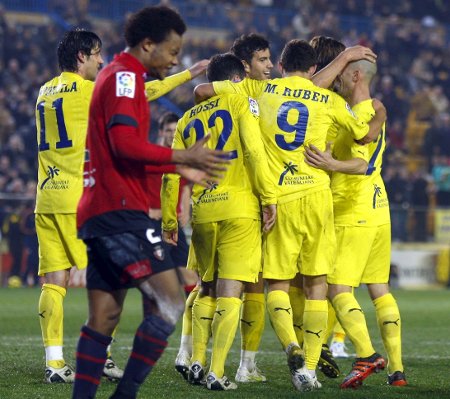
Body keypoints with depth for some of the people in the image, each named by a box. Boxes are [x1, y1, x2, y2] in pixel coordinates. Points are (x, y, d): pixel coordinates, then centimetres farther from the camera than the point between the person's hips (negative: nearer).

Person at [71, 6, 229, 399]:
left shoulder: (116, 77, 24)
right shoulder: (124, 77, -8)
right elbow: (126, 144, -21)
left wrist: (180, 168, 23)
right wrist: (184, 157, -14)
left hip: (98, 214, 11)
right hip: (121, 210, -11)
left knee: (104, 316, 9)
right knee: (168, 301, -12)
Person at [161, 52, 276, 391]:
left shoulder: (188, 118, 16)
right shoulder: (240, 102, 3)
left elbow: (172, 175, 13)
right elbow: (254, 150, -11)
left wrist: (169, 221, 20)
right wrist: (269, 197, -10)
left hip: (202, 210, 4)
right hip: (239, 207, -4)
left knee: (208, 287, 20)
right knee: (230, 290, -4)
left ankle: (197, 360, 14)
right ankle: (217, 372, -10)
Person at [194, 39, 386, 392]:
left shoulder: (260, 89, 7)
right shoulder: (329, 100, 8)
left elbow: (202, 90, 10)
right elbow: (365, 135, 21)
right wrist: (380, 114, 42)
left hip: (277, 199, 0)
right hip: (316, 194, 1)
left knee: (277, 284, 7)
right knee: (316, 284, 10)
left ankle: (292, 346, -21)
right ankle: (310, 368, 4)